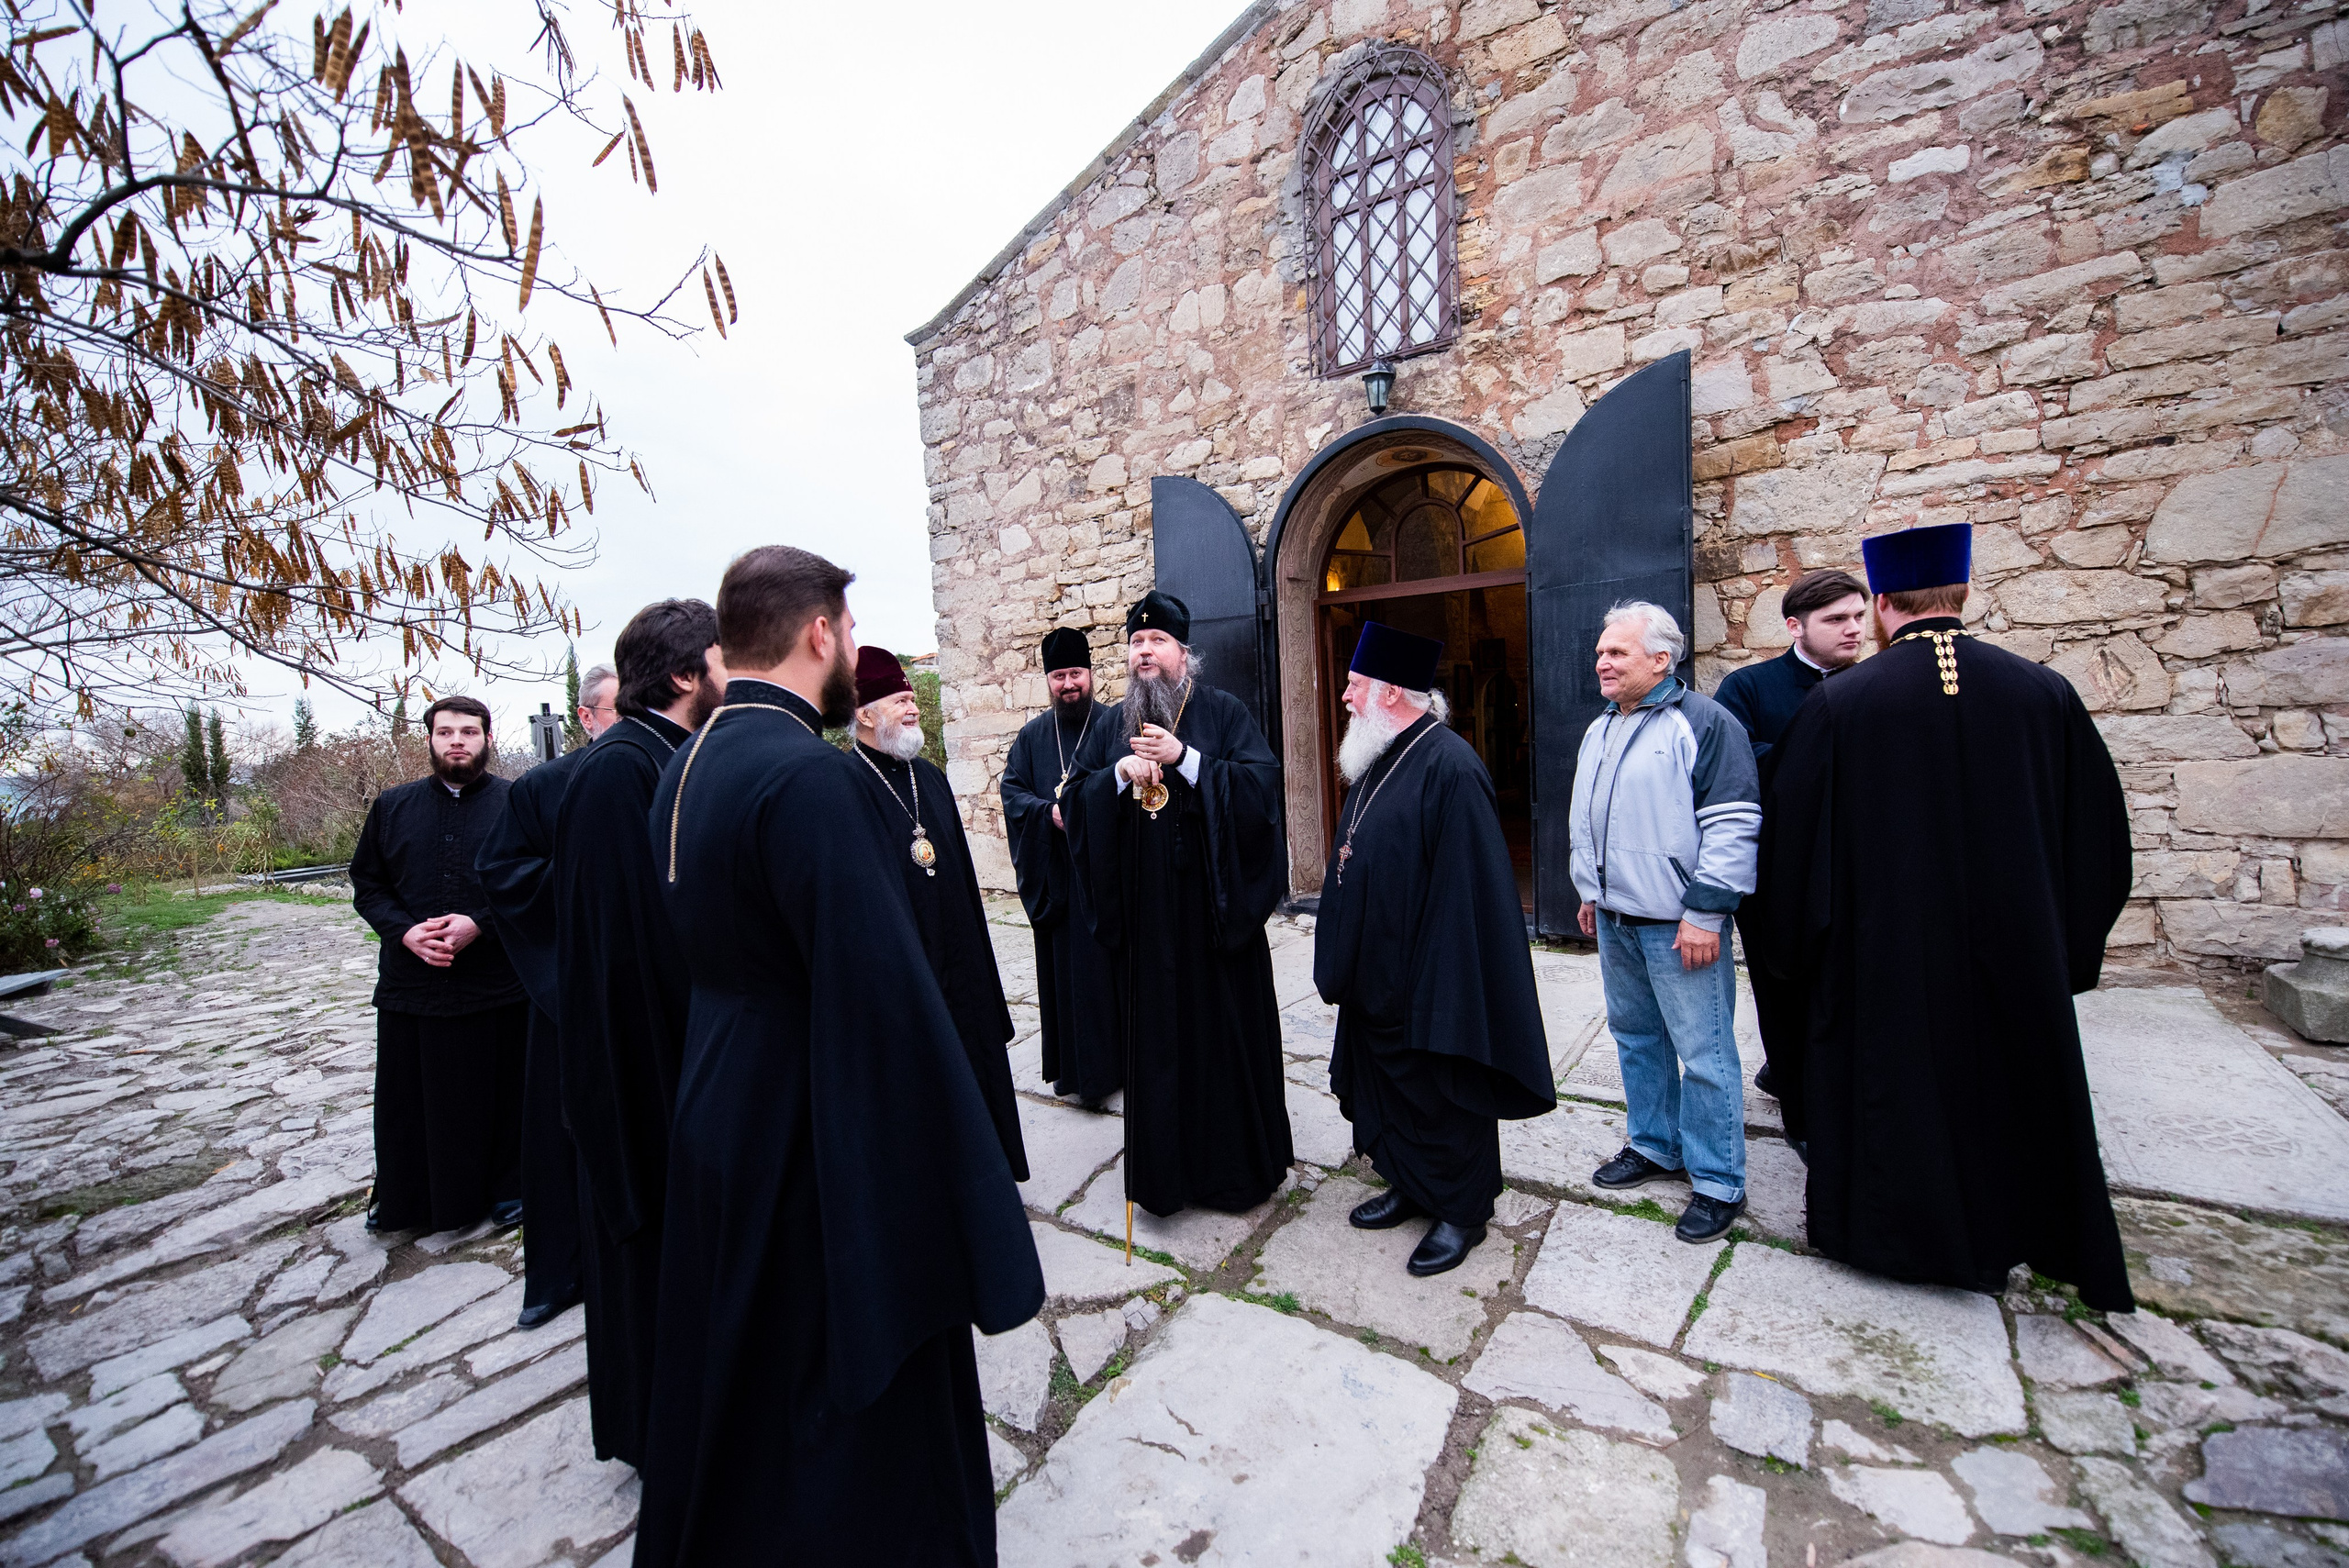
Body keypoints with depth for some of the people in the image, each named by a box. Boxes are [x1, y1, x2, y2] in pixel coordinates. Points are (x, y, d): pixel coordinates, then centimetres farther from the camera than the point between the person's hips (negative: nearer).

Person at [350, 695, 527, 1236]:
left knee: (498, 1092, 8)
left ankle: (506, 1189, 26)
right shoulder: (391, 805, 9)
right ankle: (402, 1197, 34)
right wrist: (405, 931, -9)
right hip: (410, 983, 3)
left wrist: (480, 924, -18)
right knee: (408, 1096, 13)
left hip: (497, 984, -3)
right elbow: (366, 884, 9)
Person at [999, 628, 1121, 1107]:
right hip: (1057, 876, 3)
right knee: (1064, 969, 8)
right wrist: (1049, 812, -13)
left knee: (1109, 966, 1)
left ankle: (1106, 1065, 13)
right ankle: (1071, 1066, 20)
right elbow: (1012, 790, 5)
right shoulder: (1033, 735, 12)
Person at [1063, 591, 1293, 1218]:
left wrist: (1183, 758, -18)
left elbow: (1263, 785, -12)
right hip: (1142, 913, 3)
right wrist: (1120, 774, -13)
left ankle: (1236, 1164, 25)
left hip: (1212, 906, -3)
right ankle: (1164, 1169, 27)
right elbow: (1074, 803, 5)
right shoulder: (1112, 725, 11)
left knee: (1224, 1031, 6)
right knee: (1154, 1037, 10)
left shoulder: (1223, 712, 0)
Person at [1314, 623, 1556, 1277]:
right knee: (1385, 1087, 21)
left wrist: (1440, 994, -21)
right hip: (1374, 976, 9)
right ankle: (1410, 1187, 42)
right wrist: (1344, 962, 16)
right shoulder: (1378, 761, 7)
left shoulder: (1449, 768, -22)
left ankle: (1463, 1211, 32)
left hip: (1424, 978, -9)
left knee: (1439, 1098, 10)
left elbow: (1464, 889, -23)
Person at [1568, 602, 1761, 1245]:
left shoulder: (1703, 723, -10)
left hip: (1678, 925, -8)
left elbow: (1732, 825, -15)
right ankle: (1654, 1146, 34)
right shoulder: (1598, 731, 14)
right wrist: (1591, 892, 20)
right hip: (1615, 918, 8)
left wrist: (1704, 912, -17)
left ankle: (1718, 1183, 16)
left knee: (1703, 1052, 1)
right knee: (1635, 1035, 17)